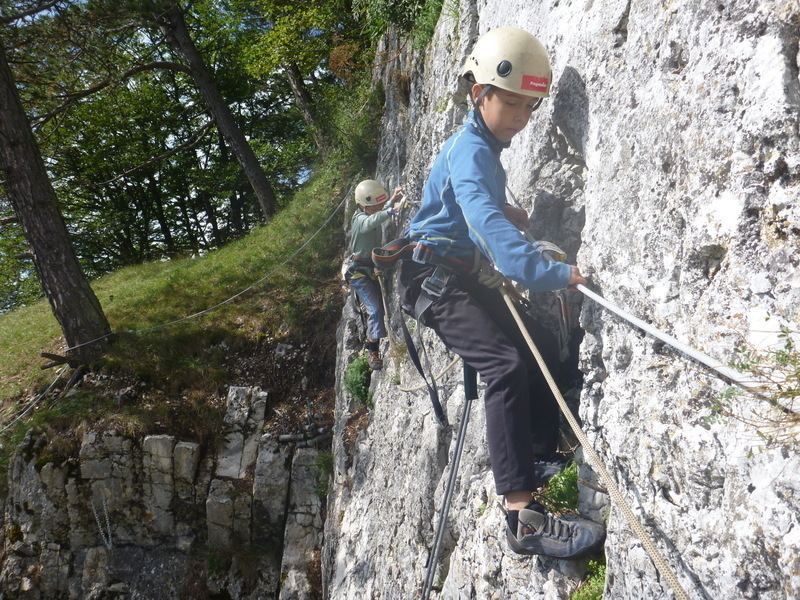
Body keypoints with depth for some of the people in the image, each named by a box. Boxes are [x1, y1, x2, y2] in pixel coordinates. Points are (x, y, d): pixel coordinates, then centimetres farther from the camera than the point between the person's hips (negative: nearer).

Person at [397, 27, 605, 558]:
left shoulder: (487, 148, 13)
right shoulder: (469, 150, -18)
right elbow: (486, 221, -38)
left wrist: (508, 210, 10)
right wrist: (550, 273, -49)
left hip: (466, 275, 10)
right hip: (434, 276, -10)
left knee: (543, 346, 6)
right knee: (506, 363, -25)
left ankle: (541, 458, 12)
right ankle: (523, 516, -28)